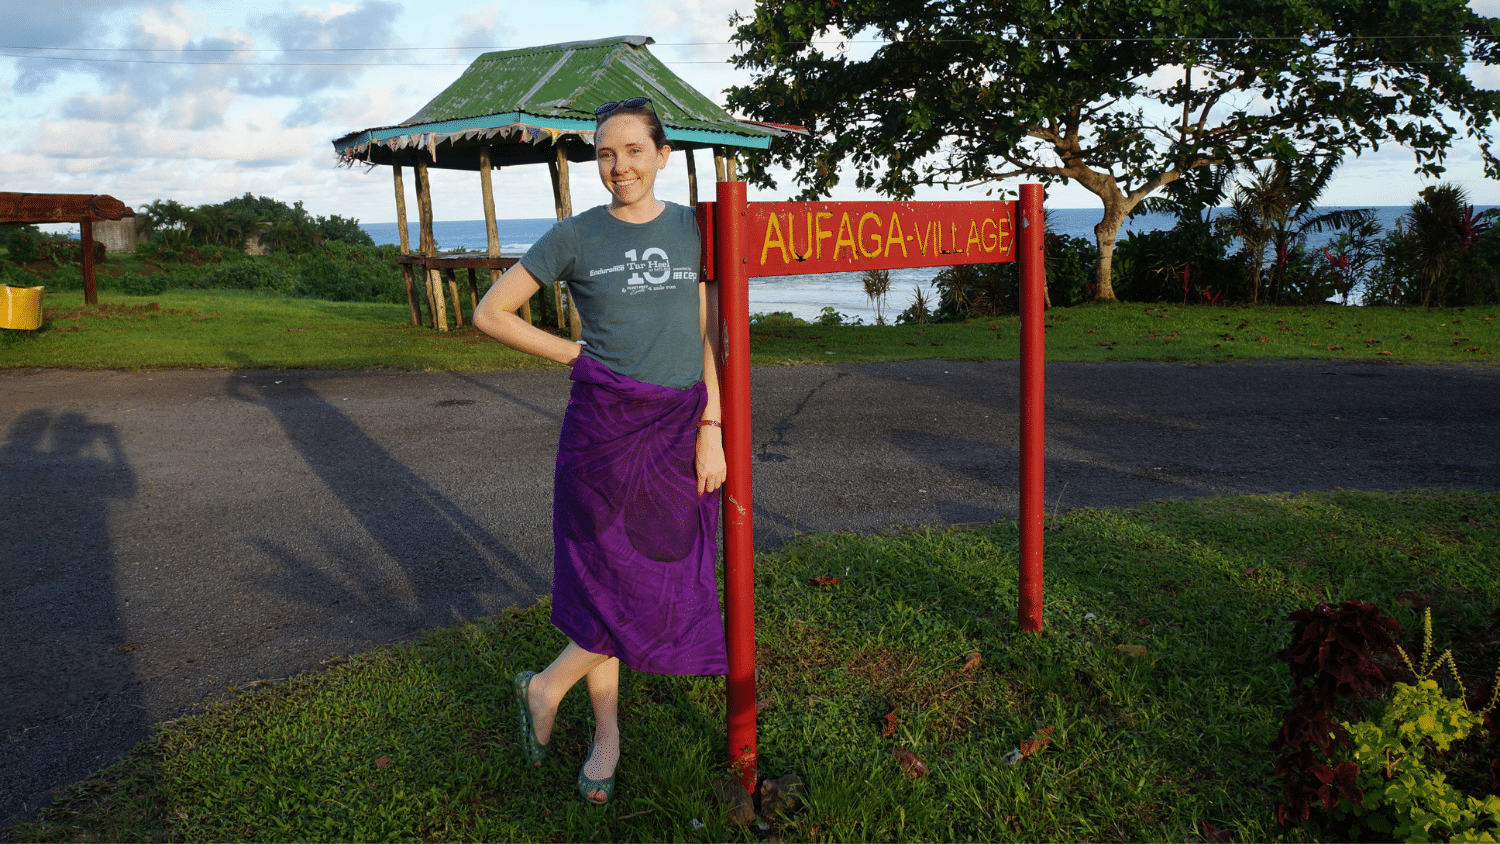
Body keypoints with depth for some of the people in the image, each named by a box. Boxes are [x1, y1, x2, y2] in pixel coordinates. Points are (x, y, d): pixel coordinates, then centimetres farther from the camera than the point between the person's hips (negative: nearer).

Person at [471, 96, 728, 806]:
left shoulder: (690, 228, 7)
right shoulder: (576, 237, 0)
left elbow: (704, 333, 6)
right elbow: (490, 313, 4)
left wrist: (710, 427, -1)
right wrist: (577, 355, 0)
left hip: (680, 424, 4)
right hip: (605, 426, -3)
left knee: (672, 581, 7)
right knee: (617, 581, -1)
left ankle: (546, 687, 27)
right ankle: (606, 732, 23)